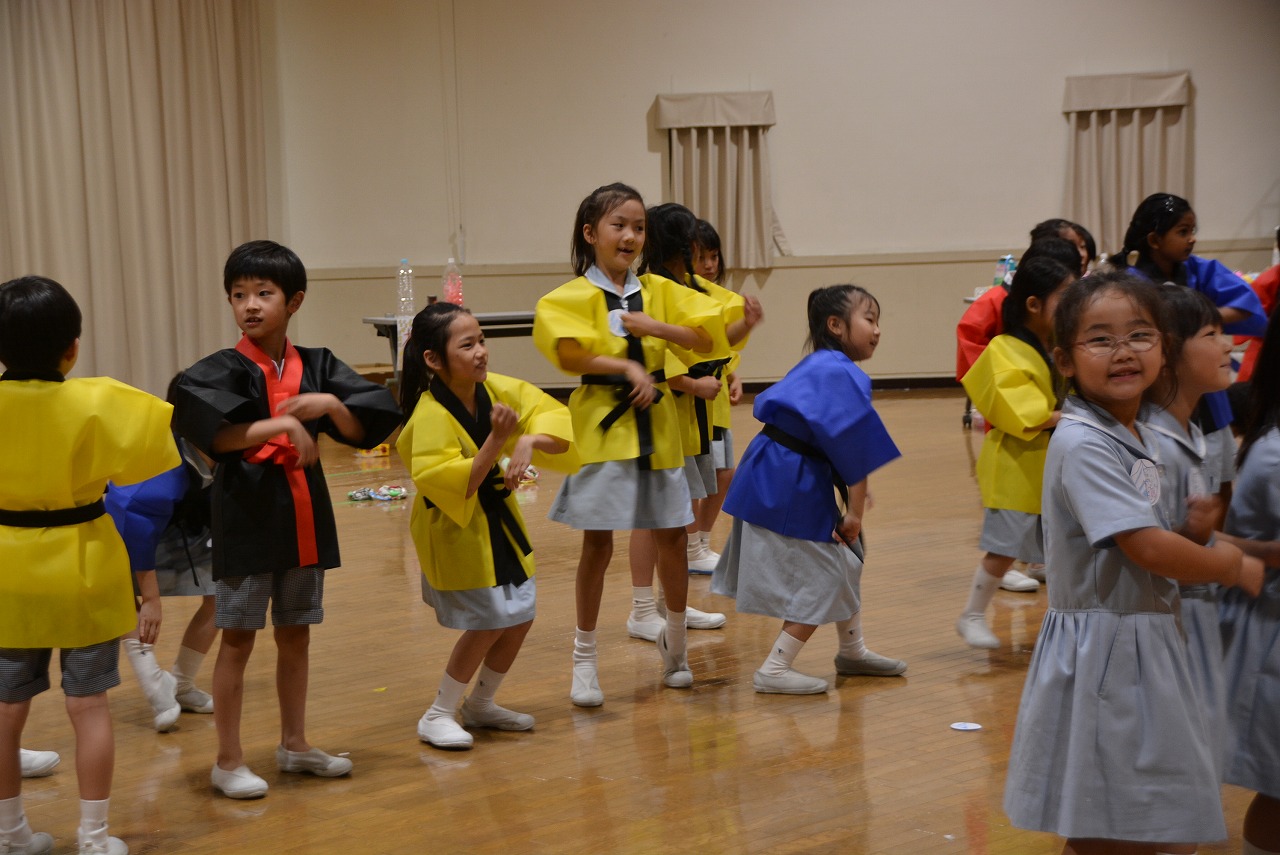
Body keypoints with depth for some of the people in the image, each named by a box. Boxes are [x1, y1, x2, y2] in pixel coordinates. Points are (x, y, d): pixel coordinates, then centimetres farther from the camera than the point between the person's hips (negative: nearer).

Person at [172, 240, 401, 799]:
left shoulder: (318, 367, 3)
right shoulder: (223, 371, -10)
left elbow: (369, 427, 2)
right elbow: (203, 426, -28)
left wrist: (331, 405, -17)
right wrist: (280, 424, -31)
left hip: (304, 516, 4)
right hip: (246, 515, -4)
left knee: (295, 633, 16)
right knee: (238, 638, 3)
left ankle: (294, 744, 31)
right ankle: (228, 761, 14)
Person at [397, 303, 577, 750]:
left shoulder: (495, 389, -7)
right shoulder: (431, 416, -25)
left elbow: (554, 417, -2)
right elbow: (451, 485, -30)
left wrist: (528, 441, -22)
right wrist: (496, 439, -34)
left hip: (498, 518, 7)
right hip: (455, 529, -7)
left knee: (519, 617, 12)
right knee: (489, 624, -7)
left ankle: (480, 705, 32)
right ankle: (438, 716, 10)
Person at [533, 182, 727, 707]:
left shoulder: (658, 290, 7)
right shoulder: (573, 297, -4)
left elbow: (706, 339, 1)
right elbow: (570, 354, -19)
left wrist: (653, 327, -11)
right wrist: (627, 367, -23)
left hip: (656, 426, 4)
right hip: (602, 427, -4)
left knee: (672, 536, 8)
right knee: (597, 545, -1)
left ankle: (674, 643, 30)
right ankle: (584, 658, 13)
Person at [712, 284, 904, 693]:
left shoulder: (816, 368, 14)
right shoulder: (842, 375, -17)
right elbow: (856, 448, -19)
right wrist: (855, 510, -11)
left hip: (784, 477, 10)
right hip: (788, 486, -10)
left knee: (845, 562, 22)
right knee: (821, 582, -1)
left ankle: (852, 651, 39)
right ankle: (774, 671, 6)